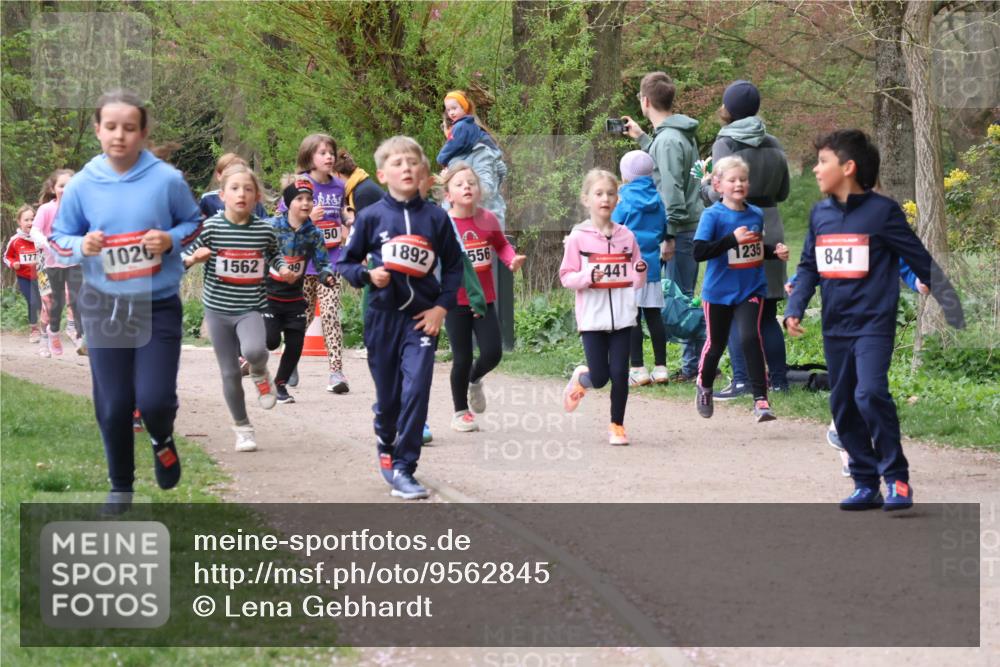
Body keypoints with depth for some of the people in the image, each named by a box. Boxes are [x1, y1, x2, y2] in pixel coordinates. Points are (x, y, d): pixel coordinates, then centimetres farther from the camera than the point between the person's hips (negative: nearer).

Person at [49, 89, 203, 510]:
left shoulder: (167, 180, -9)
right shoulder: (82, 185, -5)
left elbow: (195, 223, 6)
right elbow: (58, 238, 5)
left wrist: (172, 239, -15)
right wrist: (81, 246, -18)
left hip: (158, 305, -1)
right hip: (104, 306, 2)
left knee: (154, 399, -10)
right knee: (113, 405, 6)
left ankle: (162, 440, 28)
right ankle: (120, 485, 28)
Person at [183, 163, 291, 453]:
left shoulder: (264, 230, -2)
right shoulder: (211, 227, -7)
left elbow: (273, 254, 19)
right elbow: (182, 259, -1)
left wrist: (283, 268, 0)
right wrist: (193, 258, -22)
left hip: (250, 308, 0)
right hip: (218, 309, 0)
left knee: (253, 351, -30)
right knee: (230, 372, 6)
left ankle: (260, 374, 6)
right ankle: (242, 428, 24)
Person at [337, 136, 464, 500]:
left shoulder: (436, 217, 0)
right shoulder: (371, 217, -2)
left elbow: (454, 265, 8)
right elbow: (345, 262, 7)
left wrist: (442, 306, -2)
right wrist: (368, 274, -13)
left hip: (422, 318, 0)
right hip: (382, 316, 0)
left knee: (416, 391, -12)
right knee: (388, 395, 10)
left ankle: (403, 469, -6)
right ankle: (386, 444, 39)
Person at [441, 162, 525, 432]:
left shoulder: (488, 220, -1)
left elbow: (501, 245, 14)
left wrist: (513, 259, -4)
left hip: (484, 299, 3)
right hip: (455, 301, -3)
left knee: (492, 353, -3)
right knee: (462, 358, 1)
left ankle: (474, 380, 32)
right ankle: (460, 412, 20)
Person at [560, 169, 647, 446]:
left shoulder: (626, 236, 6)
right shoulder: (578, 238, -2)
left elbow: (636, 280, 11)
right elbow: (566, 277, -2)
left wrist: (641, 272, -11)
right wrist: (588, 277, -20)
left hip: (622, 316, 2)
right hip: (592, 317, -2)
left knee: (620, 374, -1)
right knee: (599, 377, -3)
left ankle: (617, 426, 14)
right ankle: (581, 378, 32)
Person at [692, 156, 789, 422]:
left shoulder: (756, 215, 4)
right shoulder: (712, 215, -11)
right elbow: (699, 251, -22)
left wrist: (776, 251, 2)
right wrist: (733, 238, -28)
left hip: (751, 290, 2)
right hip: (719, 292, -2)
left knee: (750, 337, -18)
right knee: (716, 343, 12)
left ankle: (761, 400, -16)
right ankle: (704, 386, 41)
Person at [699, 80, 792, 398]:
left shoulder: (726, 143, -9)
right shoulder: (773, 145, 10)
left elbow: (719, 193, -15)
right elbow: (782, 192, 15)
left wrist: (705, 183, 5)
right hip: (770, 230, 6)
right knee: (767, 312, 12)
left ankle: (742, 380, -9)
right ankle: (778, 377, 12)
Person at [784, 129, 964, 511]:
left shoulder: (882, 211, -6)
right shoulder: (819, 215, 10)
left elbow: (917, 257, -1)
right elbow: (808, 267, 15)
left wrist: (946, 300, 3)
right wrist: (795, 308, 2)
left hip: (873, 324, -6)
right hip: (835, 328, 6)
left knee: (870, 393, -22)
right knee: (843, 406, 7)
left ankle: (897, 479, -11)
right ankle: (865, 484, 17)